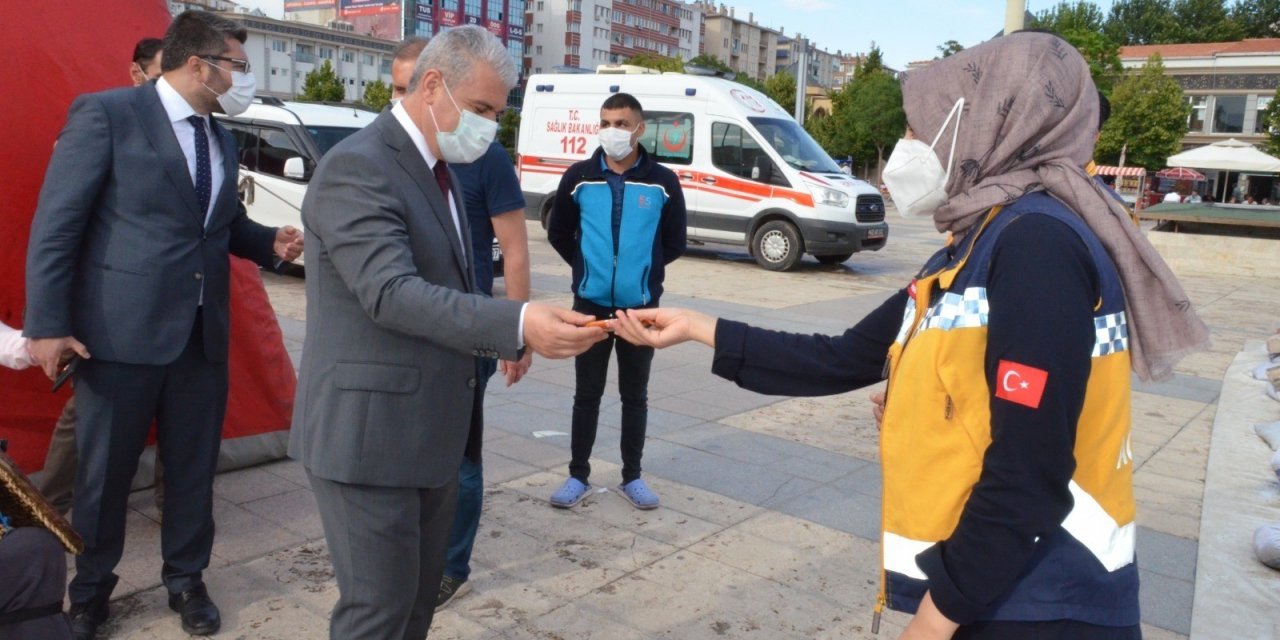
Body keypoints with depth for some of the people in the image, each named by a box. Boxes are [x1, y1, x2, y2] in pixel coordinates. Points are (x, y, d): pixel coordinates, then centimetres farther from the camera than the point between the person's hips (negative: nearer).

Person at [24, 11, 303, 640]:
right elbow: (56, 225, -11)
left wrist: (271, 242, 1)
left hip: (203, 332, 6)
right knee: (104, 473, 10)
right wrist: (48, 324, -14)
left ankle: (186, 580, 32)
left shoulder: (220, 139, 12)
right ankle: (89, 589, 31)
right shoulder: (105, 114, -8)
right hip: (121, 330, -6)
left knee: (193, 467, 14)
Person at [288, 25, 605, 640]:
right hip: (368, 429, -9)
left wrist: (509, 332, 8)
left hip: (428, 426, 9)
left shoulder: (436, 168, 14)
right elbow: (391, 293, -29)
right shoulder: (357, 167, -17)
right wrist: (517, 323, -38)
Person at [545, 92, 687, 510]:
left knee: (635, 394, 11)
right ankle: (578, 476, 21)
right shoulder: (579, 178, -1)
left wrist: (644, 271, 4)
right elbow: (559, 234, 10)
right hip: (590, 304, 0)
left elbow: (675, 243, 7)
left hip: (641, 307, 0)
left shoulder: (663, 183, -3)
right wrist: (587, 267, 7)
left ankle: (632, 477, 23)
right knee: (587, 394, 9)